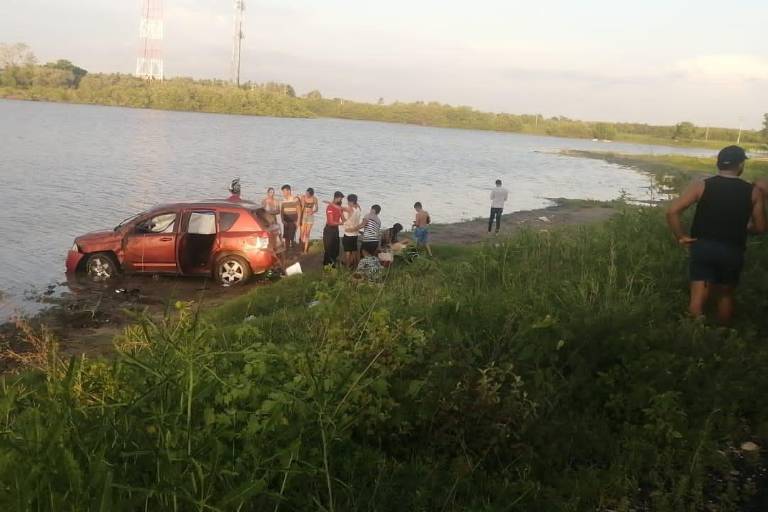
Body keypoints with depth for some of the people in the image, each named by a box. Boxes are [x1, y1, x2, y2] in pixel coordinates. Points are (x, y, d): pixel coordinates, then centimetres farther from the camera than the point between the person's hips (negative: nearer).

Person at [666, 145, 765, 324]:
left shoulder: (702, 186, -4)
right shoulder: (753, 191, -2)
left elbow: (672, 211, -13)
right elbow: (760, 227, 3)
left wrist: (681, 237, -2)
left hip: (703, 247, -1)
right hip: (733, 251, 1)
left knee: (698, 298, 1)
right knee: (726, 295, 20)